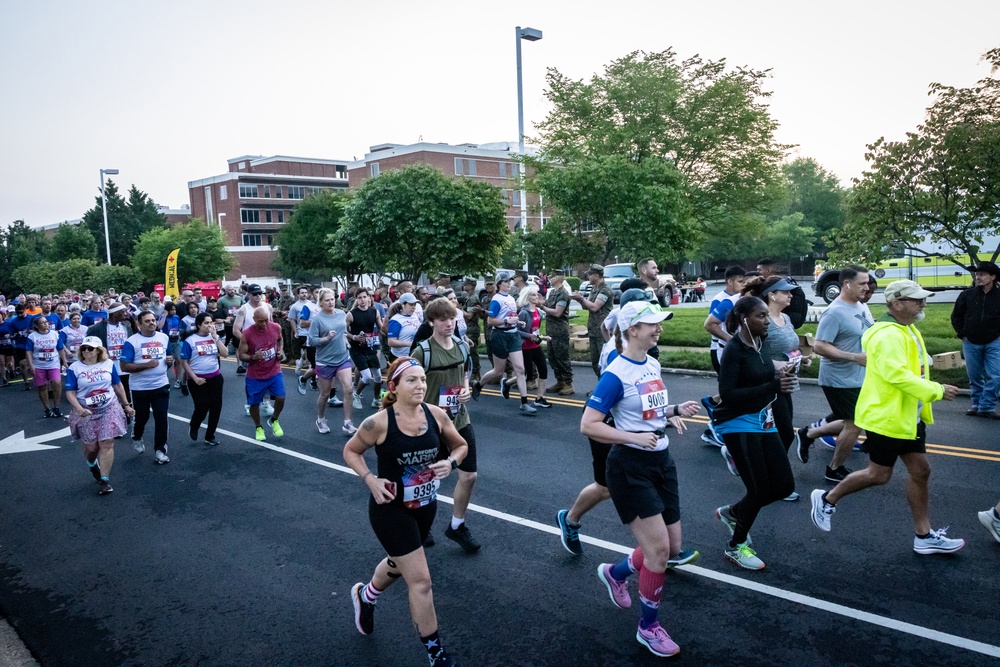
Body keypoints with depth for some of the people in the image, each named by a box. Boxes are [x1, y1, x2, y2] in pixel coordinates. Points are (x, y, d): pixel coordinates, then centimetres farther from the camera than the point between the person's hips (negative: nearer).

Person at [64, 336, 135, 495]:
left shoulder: (108, 364, -1)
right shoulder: (74, 368, -7)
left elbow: (118, 385, 10)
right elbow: (70, 392, -8)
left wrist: (126, 405, 13)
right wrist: (79, 409, -23)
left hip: (109, 409, 1)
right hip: (87, 413, 0)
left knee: (107, 444, -7)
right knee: (91, 447, 6)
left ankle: (104, 480, 0)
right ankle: (92, 464, 42)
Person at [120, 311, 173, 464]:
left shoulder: (164, 338, 4)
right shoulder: (132, 341, -11)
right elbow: (124, 366, -14)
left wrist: (170, 360, -5)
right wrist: (146, 365, -25)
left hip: (161, 385, 3)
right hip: (140, 388, -3)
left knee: (162, 418, -1)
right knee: (141, 417, 14)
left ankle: (160, 450, 8)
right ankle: (136, 438, 45)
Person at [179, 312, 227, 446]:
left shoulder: (215, 337, 3)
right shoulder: (190, 340, -8)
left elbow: (225, 354, -7)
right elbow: (184, 362, -6)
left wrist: (215, 337, -12)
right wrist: (195, 378, -13)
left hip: (215, 377, 4)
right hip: (198, 379, -4)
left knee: (216, 406, 4)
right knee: (202, 407, -8)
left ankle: (210, 436, 20)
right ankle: (193, 427, 26)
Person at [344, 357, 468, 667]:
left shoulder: (436, 415, -11)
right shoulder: (378, 423, -22)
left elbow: (461, 446, 4)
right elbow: (350, 450, -5)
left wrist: (450, 463, -17)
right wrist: (370, 480, -19)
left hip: (426, 506, 6)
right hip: (391, 509, -5)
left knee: (399, 564, 28)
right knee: (420, 580, -5)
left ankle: (364, 596, 60)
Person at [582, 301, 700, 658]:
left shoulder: (653, 364, 6)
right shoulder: (615, 375, -19)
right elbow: (588, 425, -21)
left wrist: (677, 410, 2)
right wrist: (633, 438, -26)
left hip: (661, 461, 8)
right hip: (630, 467, -8)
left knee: (671, 543, 13)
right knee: (658, 548, -5)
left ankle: (615, 573, 39)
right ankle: (649, 627, 17)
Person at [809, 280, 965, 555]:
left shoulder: (907, 330, 12)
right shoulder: (889, 335, -22)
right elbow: (898, 376, -30)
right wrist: (937, 390, -24)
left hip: (908, 416, 10)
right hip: (886, 416, -10)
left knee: (920, 471, 11)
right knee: (879, 475, 0)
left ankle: (924, 536, 20)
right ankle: (827, 499, 19)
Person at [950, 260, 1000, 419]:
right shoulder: (967, 295, -4)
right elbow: (956, 316, 7)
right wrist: (962, 334, 2)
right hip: (971, 343, 1)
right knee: (974, 376, 10)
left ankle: (987, 406, 2)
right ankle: (977, 404, 23)